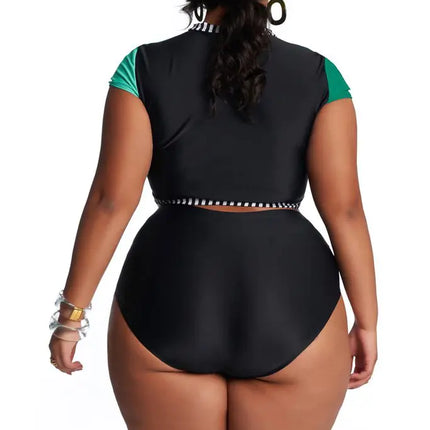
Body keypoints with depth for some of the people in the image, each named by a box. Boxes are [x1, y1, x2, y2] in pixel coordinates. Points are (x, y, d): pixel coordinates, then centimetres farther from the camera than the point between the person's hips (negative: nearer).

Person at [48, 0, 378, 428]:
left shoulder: (144, 67, -1)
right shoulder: (318, 74, 0)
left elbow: (112, 200, -6)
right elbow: (344, 209, -5)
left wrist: (72, 311, 0)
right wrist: (367, 322, 3)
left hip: (168, 308, 0)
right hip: (292, 315, 0)